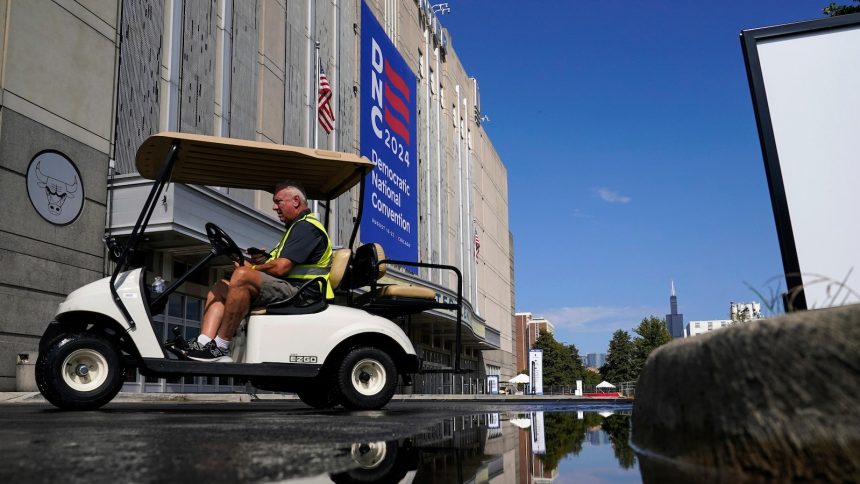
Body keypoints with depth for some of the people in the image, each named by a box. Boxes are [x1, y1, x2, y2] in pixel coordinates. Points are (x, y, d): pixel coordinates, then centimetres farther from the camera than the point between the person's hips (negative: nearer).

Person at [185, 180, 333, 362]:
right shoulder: (296, 227, 29)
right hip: (286, 289, 11)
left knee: (242, 275, -31)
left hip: (299, 291, -11)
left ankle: (220, 348, -27)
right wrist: (263, 261, 5)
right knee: (219, 288, 6)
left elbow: (280, 268, -18)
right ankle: (204, 344, -16)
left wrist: (252, 269, -1)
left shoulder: (306, 226, -7)